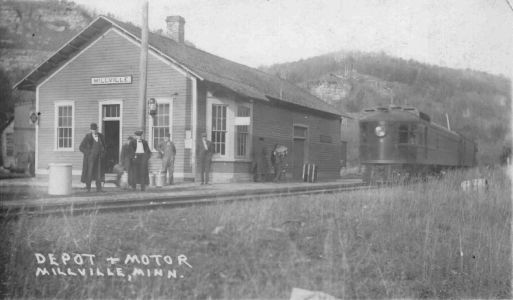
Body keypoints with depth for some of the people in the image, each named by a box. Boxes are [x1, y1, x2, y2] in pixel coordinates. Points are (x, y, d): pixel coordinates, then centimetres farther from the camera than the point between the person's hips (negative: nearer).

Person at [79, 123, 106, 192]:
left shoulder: (101, 136, 6)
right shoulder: (87, 137, -6)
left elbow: (104, 146, 19)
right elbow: (81, 147, -3)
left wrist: (102, 153, 5)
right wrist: (89, 153, -12)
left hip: (99, 158, 4)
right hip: (90, 158, -4)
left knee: (99, 173, 3)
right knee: (89, 173, -3)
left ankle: (98, 188, 8)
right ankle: (88, 188, 2)